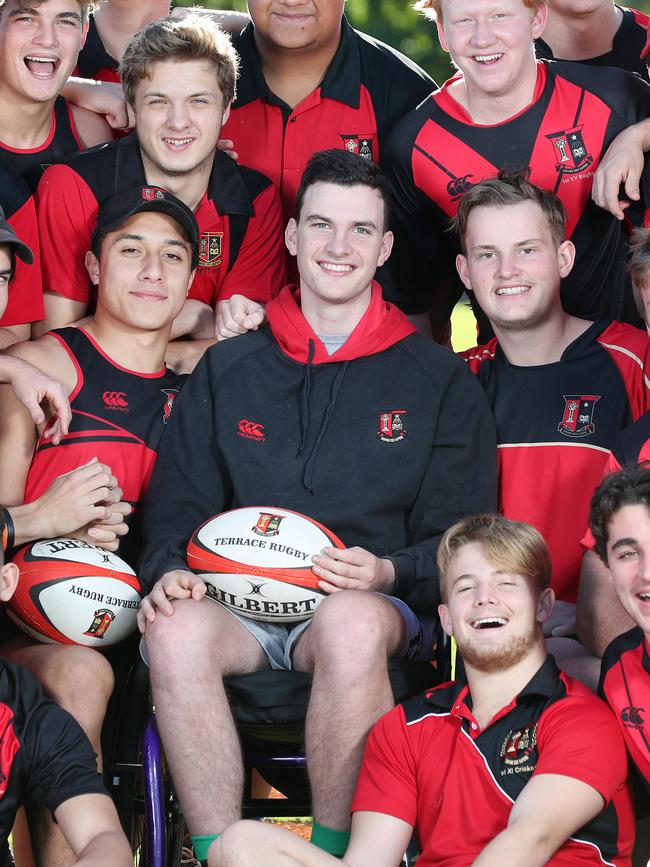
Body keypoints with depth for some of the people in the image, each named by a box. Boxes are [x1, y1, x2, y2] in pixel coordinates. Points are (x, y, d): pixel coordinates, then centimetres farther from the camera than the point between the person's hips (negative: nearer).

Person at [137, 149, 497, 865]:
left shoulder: (439, 381, 12)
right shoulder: (227, 370, 18)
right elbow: (177, 501, 14)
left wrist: (387, 572, -13)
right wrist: (169, 568, -9)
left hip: (376, 608, -1)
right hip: (240, 603, 2)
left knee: (353, 622, -39)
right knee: (177, 630, -34)